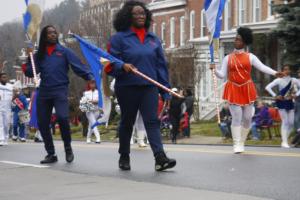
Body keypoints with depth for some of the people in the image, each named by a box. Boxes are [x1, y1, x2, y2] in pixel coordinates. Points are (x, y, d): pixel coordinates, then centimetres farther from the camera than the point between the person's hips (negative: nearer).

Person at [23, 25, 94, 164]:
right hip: (43, 92, 4)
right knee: (42, 123, 3)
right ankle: (51, 154, 17)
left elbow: (78, 66, -6)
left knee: (62, 117, -24)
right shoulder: (39, 55, 12)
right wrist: (28, 60, -8)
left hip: (60, 90, -4)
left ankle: (68, 147, -3)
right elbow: (31, 73, 6)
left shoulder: (64, 51, 4)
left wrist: (89, 77, -21)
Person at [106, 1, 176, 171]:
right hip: (127, 87, -2)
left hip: (149, 87, 2)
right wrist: (122, 66, -26)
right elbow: (110, 64, -4)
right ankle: (124, 157, 26)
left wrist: (166, 90, 7)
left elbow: (161, 65, 12)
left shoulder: (153, 39, 11)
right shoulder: (119, 38, -1)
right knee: (127, 122, 11)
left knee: (152, 121, -9)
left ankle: (160, 157, -20)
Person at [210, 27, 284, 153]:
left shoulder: (250, 57, 5)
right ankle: (237, 145, -7)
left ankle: (242, 142, 20)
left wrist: (274, 73, -20)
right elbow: (222, 75, 4)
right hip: (233, 90, -1)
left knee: (247, 118, 4)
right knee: (236, 117, -9)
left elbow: (262, 67, -5)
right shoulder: (227, 58, 6)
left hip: (247, 90, 1)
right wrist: (215, 69, -15)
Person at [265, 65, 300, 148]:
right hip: (281, 102, -4)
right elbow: (268, 87, -11)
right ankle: (284, 142, -9)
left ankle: (285, 139, 16)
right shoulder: (279, 80, -6)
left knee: (291, 122, 0)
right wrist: (275, 96, -15)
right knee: (285, 121, -11)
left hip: (290, 102, 4)